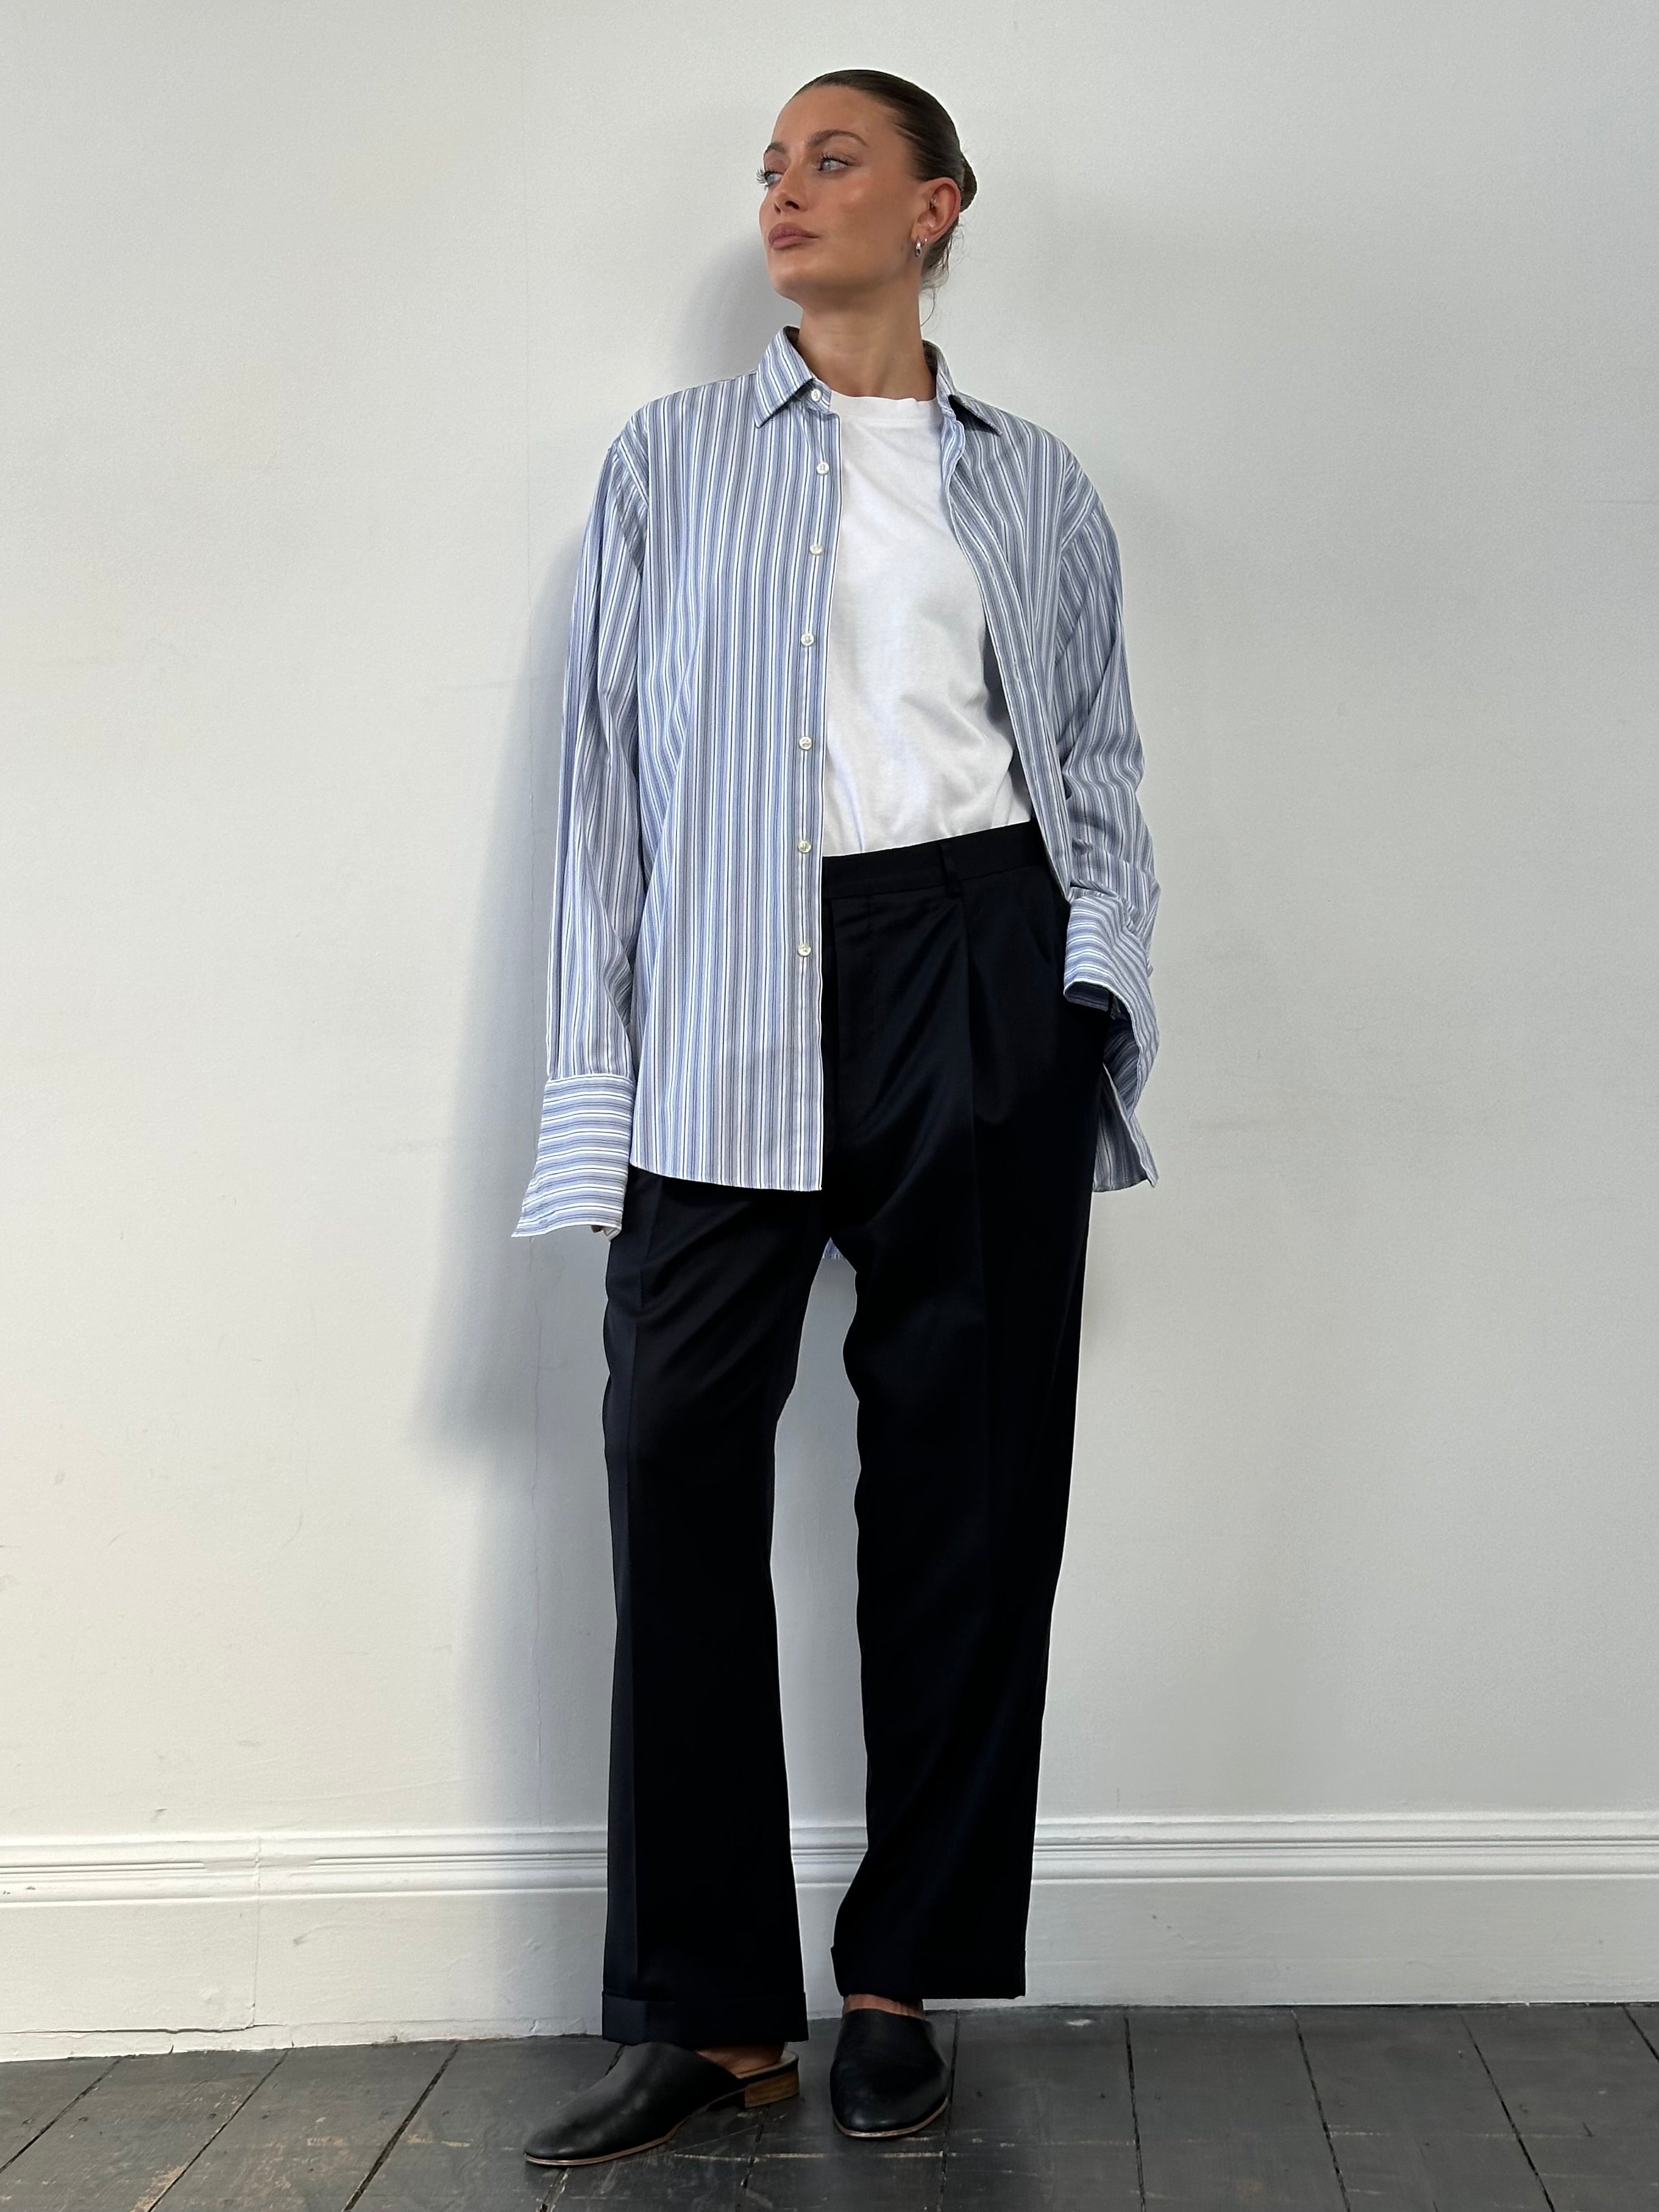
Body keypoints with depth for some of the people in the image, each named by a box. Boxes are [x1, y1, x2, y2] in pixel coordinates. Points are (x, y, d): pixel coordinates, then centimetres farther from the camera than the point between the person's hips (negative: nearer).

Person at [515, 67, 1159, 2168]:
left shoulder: (1034, 482, 17)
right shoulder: (669, 458, 15)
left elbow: (1101, 769, 16)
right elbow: (608, 769, 8)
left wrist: (1096, 986, -1)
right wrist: (601, 1085, 0)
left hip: (976, 971, 1)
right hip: (732, 994, 0)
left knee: (964, 1475, 0)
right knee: (676, 1450, -8)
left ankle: (901, 1982, 12)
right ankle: (709, 2012, 1)